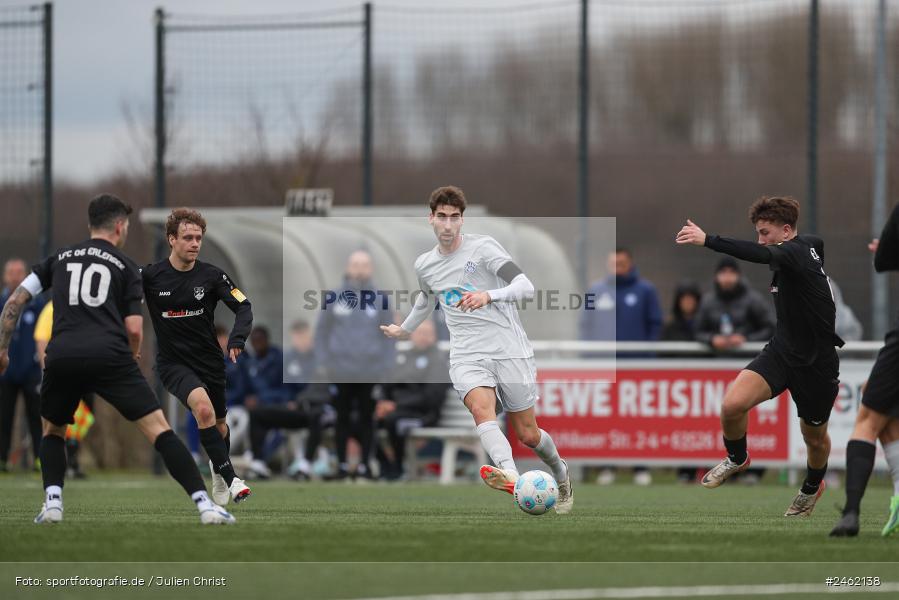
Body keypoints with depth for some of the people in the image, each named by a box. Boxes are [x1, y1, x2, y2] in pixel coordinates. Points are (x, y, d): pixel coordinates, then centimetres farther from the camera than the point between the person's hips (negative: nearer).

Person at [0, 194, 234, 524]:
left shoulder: (59, 258, 23)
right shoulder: (126, 267, 15)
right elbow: (134, 329, 7)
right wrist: (132, 356, 28)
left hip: (62, 357, 3)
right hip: (109, 355, -3)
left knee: (52, 431, 28)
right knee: (159, 429, -3)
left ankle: (52, 502, 7)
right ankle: (205, 505, -13)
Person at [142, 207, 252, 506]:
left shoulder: (212, 275, -8)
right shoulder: (150, 276, -11)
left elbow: (243, 307, -8)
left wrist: (237, 338, -25)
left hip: (209, 360, 3)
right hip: (173, 362, -3)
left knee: (219, 426, 17)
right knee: (204, 407, -30)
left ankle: (218, 472, 50)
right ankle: (230, 479, -26)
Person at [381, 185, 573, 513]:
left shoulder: (483, 247, -6)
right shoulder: (424, 265, 12)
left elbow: (525, 287, -17)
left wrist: (489, 296, -34)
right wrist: (405, 329, 51)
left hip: (509, 350, -3)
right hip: (467, 355, 3)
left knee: (527, 434, 3)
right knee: (481, 409, -29)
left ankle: (560, 472, 37)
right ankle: (509, 474, -55)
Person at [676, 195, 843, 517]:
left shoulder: (798, 252, -23)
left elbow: (761, 254, -44)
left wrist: (707, 240, -53)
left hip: (816, 364, -7)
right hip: (782, 350, 7)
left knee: (815, 436, 16)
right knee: (732, 404, -18)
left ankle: (813, 486, 46)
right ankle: (736, 458, 10)